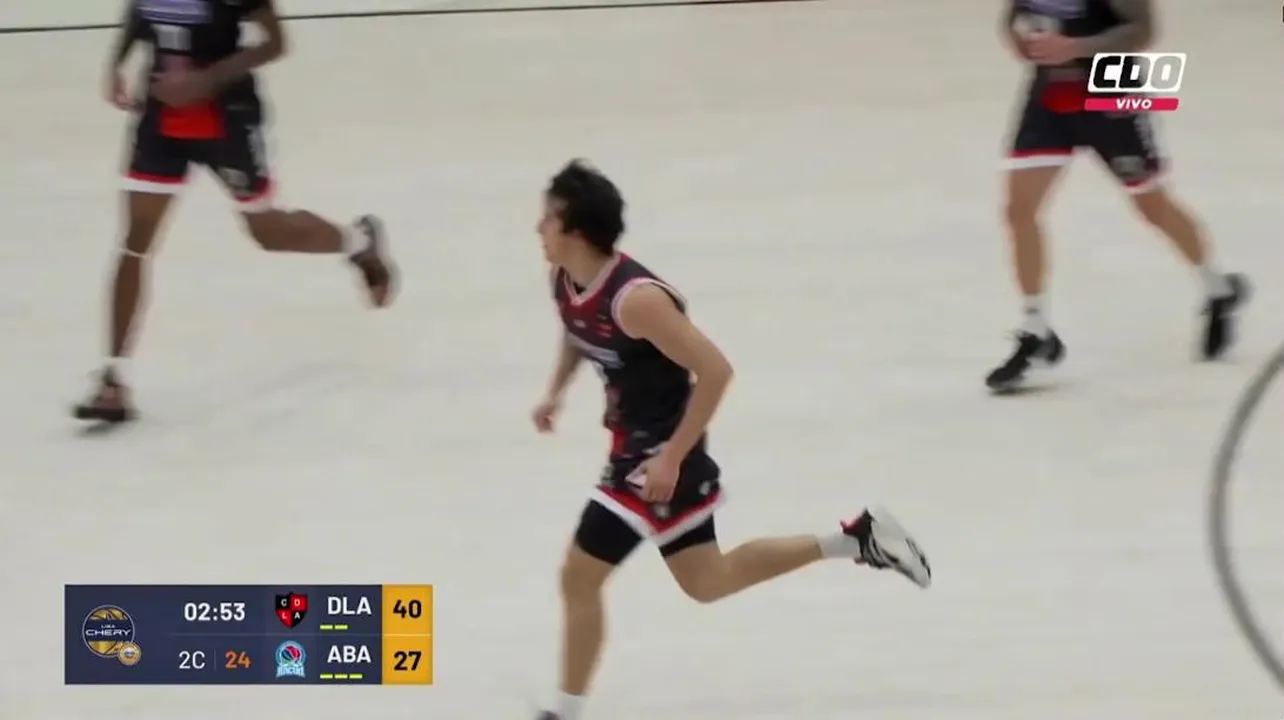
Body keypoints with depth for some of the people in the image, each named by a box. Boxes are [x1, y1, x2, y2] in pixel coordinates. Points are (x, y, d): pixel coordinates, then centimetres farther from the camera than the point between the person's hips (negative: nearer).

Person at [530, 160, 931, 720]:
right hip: (635, 441, 10)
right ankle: (854, 539, 26)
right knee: (706, 582, 20)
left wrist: (670, 458, -26)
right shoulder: (564, 280, -3)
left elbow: (715, 371, -27)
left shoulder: (634, 299, -30)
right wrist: (556, 391, 5)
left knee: (579, 576, -5)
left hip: (659, 452, -10)